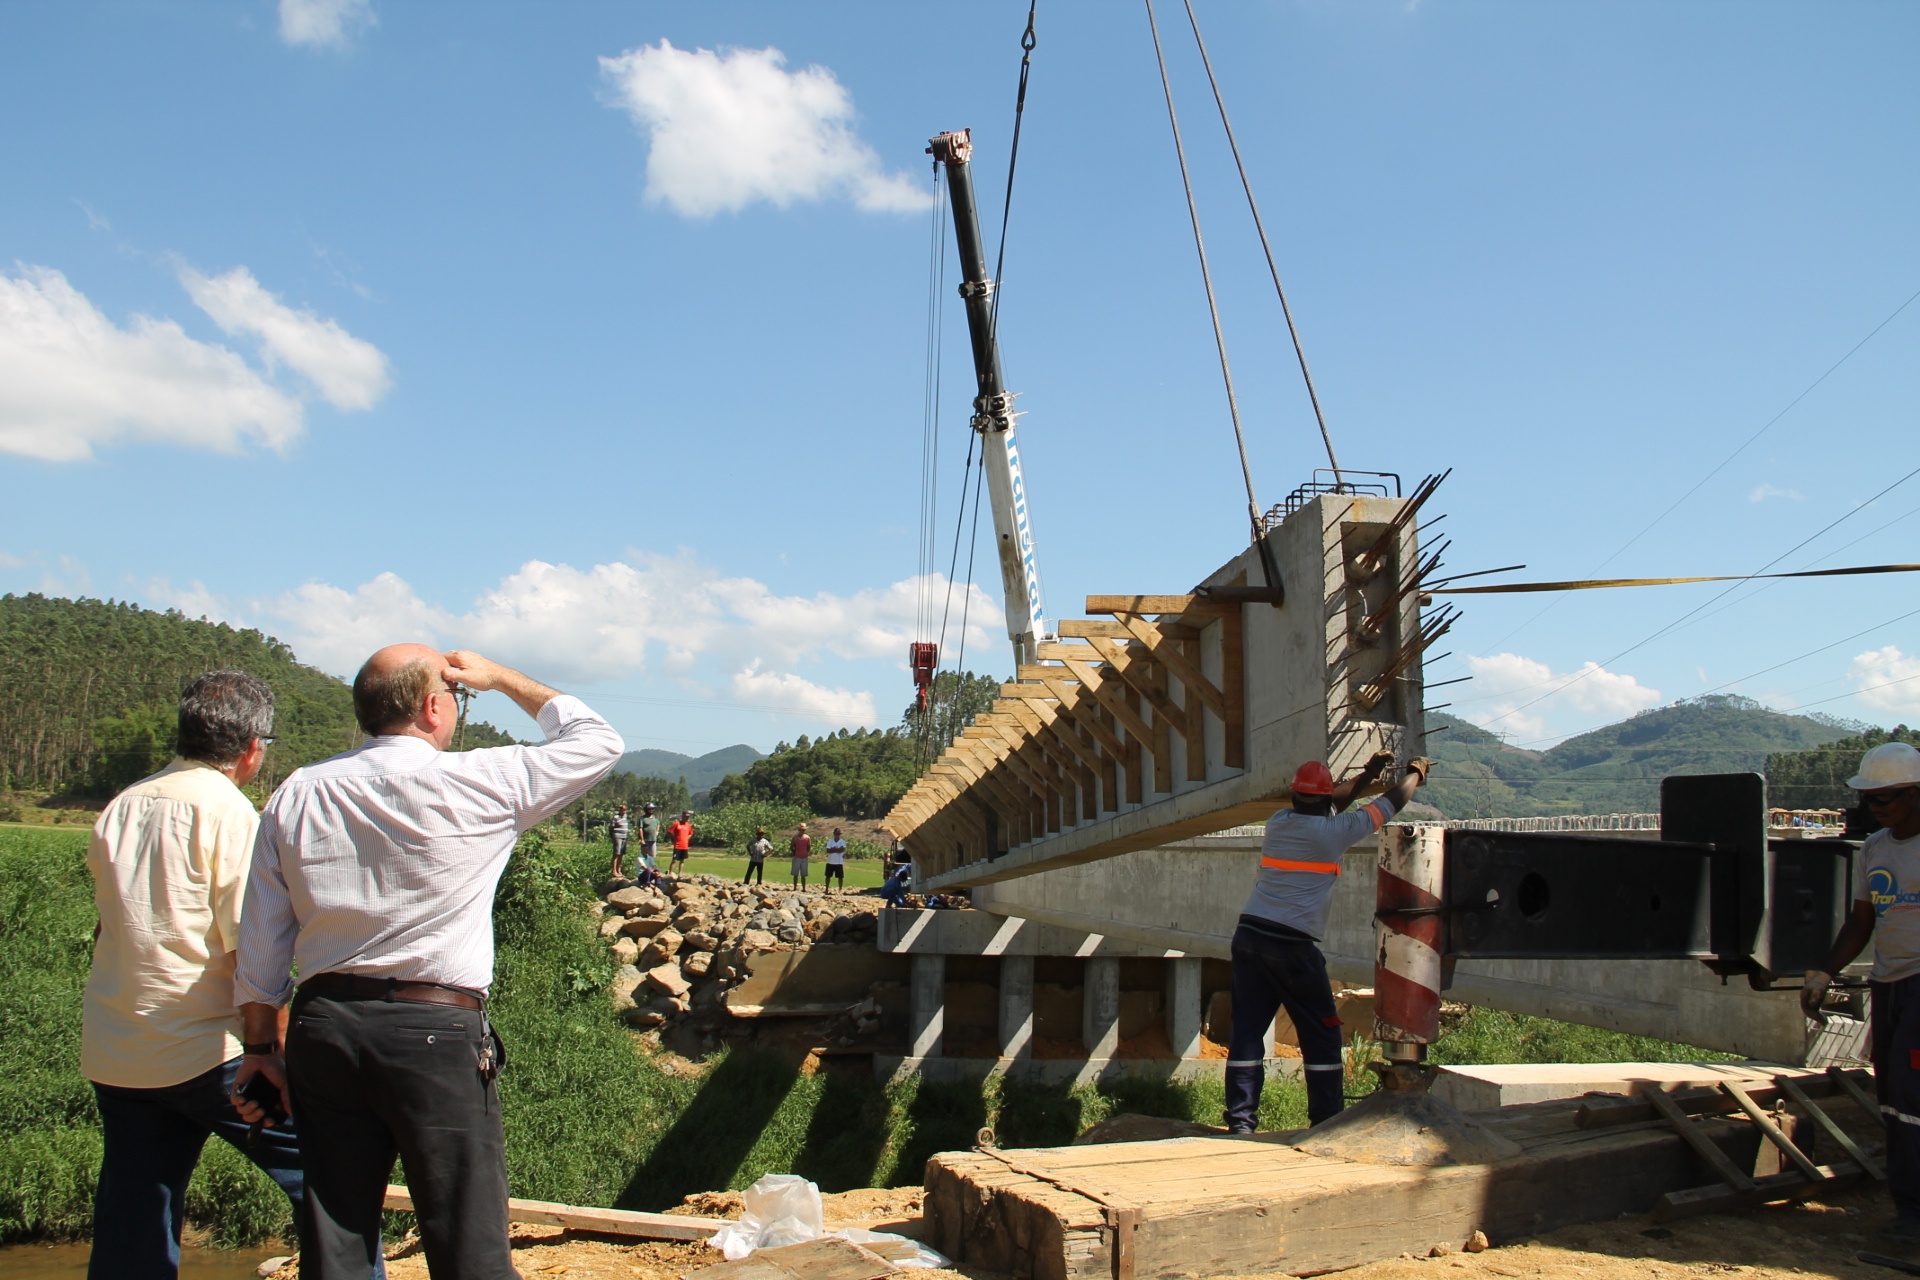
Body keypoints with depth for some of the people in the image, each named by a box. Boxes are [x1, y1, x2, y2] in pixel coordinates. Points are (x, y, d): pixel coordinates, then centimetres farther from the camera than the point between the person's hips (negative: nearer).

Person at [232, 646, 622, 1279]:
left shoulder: (297, 794, 6)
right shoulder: (476, 783, -8)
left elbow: (260, 942, 9)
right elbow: (597, 740, 6)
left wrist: (260, 1048, 18)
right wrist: (501, 678, 13)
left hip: (322, 1028, 5)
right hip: (436, 1035, -5)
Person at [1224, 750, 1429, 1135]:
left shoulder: (1278, 822, 10)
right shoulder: (1332, 832, -5)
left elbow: (1325, 811, 29)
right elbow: (1391, 804, 8)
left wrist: (1368, 773, 35)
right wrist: (1416, 772, 27)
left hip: (1248, 935, 6)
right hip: (1292, 946, -5)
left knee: (1247, 1028, 5)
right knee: (1320, 1034, 8)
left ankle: (1240, 1120, 5)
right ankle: (1327, 1121, 12)